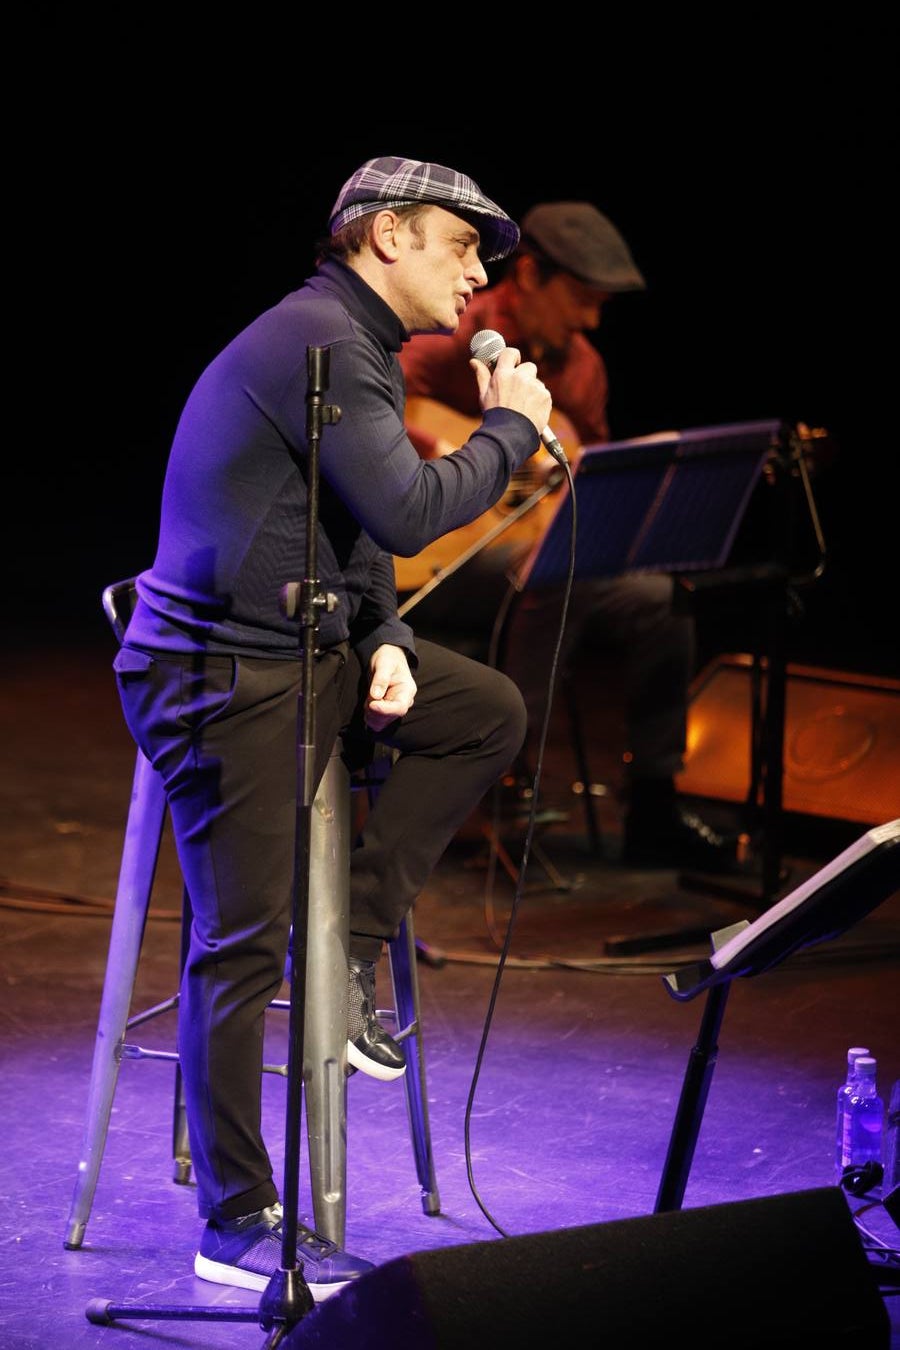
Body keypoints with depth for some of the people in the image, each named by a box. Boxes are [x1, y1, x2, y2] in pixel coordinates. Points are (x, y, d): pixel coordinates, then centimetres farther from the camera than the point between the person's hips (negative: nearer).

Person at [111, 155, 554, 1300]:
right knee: (241, 945, -6)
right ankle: (238, 1229, 2)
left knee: (488, 712, 10)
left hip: (303, 650, 10)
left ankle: (348, 944, 10)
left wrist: (385, 640, 4)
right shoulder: (319, 340, -17)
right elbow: (408, 513, -24)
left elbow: (359, 529, 22)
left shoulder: (357, 347, 16)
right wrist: (510, 427, -9)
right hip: (219, 677, -10)